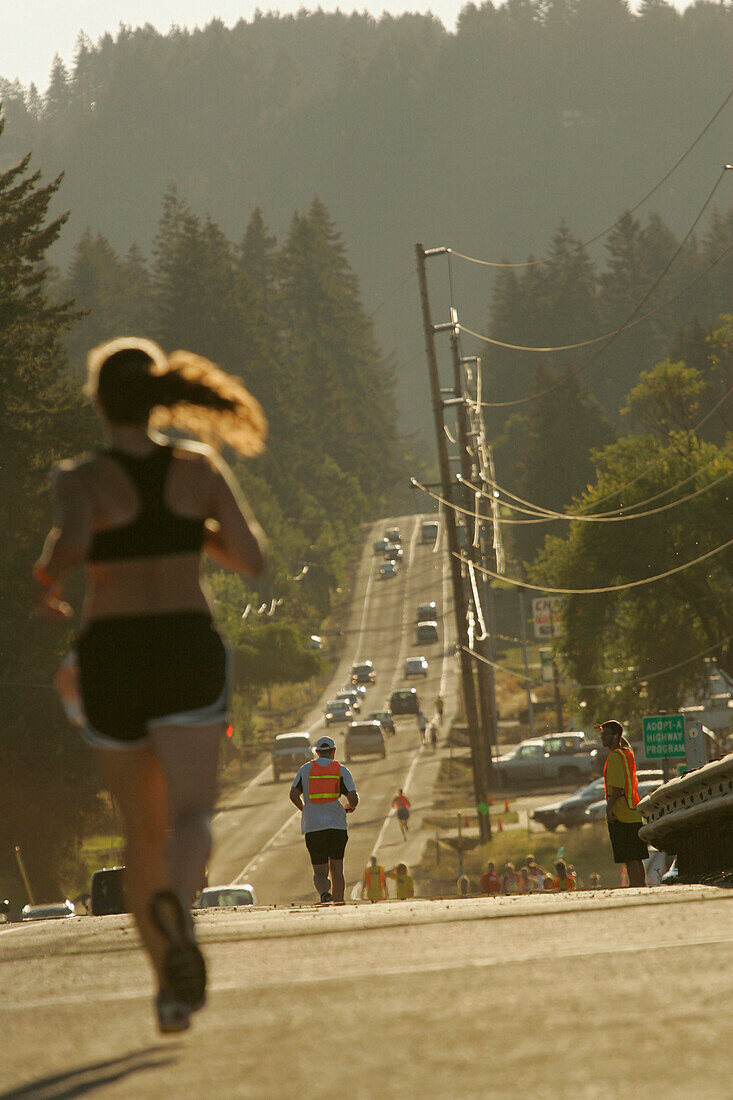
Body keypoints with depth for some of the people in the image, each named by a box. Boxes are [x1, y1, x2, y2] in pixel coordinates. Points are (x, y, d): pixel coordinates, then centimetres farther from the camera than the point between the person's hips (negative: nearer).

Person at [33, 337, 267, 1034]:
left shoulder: (81, 480, -4)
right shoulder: (200, 470, 3)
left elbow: (71, 541, -24)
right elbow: (251, 558, 4)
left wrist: (44, 586, -3)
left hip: (110, 657, 0)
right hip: (188, 650, 0)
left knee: (142, 829, 15)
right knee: (190, 816, -12)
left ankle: (171, 988, 16)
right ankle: (174, 904, -47)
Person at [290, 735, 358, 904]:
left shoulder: (306, 769, 7)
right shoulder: (341, 771, 2)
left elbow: (293, 795, -1)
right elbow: (353, 798, -7)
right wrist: (350, 807, 17)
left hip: (313, 827, 0)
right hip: (337, 825, 0)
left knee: (320, 873, 1)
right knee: (336, 869, 14)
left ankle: (323, 892, -30)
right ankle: (338, 902, 10)